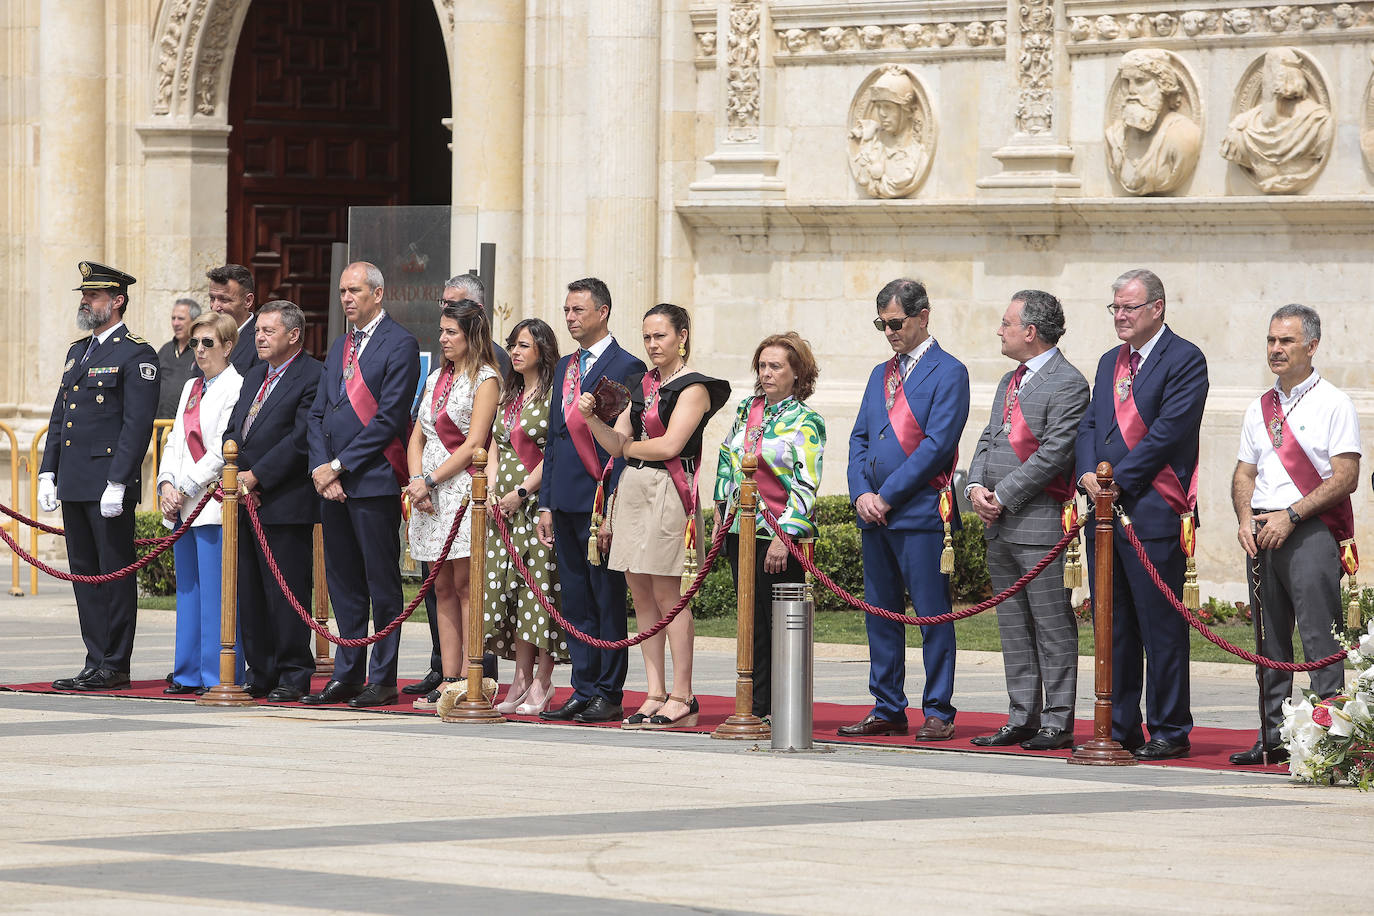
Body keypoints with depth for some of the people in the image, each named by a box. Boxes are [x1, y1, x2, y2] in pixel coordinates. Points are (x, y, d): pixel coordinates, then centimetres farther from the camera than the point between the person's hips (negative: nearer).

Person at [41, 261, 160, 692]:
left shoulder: (136, 355, -7)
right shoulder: (78, 350, 19)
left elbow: (138, 424, -14)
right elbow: (59, 416, 21)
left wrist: (117, 483, -19)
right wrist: (48, 473, 12)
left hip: (110, 483, -8)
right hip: (74, 486, 8)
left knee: (115, 573, -4)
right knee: (84, 573, 9)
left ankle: (114, 667, -1)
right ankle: (96, 662, 13)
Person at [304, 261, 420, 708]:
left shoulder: (399, 344, -6)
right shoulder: (340, 348, 19)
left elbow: (389, 419, -13)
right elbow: (318, 414, 16)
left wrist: (339, 466, -13)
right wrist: (321, 467, -1)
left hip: (375, 482, -8)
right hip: (334, 484, 8)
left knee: (382, 584, -3)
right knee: (343, 584, 10)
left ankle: (383, 679, 0)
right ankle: (347, 675, 16)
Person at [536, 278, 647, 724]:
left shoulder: (626, 368, -7)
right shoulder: (564, 368, 17)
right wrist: (546, 504, 13)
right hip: (566, 504, 8)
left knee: (608, 601, -2)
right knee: (575, 603, 9)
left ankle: (609, 695, 2)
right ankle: (584, 692, 14)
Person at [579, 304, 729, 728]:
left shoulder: (694, 388, -5)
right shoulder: (642, 384, 17)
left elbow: (670, 444, -14)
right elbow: (616, 443, 12)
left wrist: (630, 447, 1)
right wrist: (592, 418, -5)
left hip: (669, 490, -7)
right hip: (632, 489, 8)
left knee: (666, 594, -8)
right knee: (641, 594, 5)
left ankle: (682, 699, -5)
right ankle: (655, 696, 8)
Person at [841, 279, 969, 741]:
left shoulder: (947, 372, -5)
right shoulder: (881, 375, 19)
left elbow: (937, 444, -13)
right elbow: (859, 439, 17)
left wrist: (888, 495, -13)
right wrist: (861, 493, -1)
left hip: (921, 512, -7)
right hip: (876, 513, 7)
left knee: (932, 615, -4)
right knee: (880, 613, 9)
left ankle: (938, 712, -1)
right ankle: (888, 710, 14)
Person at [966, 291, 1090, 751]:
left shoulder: (1067, 385, -10)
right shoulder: (1010, 382, 19)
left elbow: (1051, 455, -17)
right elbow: (988, 441, 20)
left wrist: (1002, 497, -15)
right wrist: (976, 487, 1)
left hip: (1040, 523, -9)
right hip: (999, 524, 9)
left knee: (1053, 627, -4)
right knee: (1013, 627, 11)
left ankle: (1058, 723, -2)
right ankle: (1022, 719, 16)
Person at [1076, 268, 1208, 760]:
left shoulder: (1185, 360, -5)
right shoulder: (1110, 363, 19)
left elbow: (1169, 431, -14)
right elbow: (1089, 425, 15)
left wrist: (1119, 479, -14)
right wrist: (1088, 473, -5)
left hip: (1154, 513, -8)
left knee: (1161, 627, -4)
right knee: (1113, 627, 10)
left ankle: (1169, 731, 0)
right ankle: (1120, 728, 16)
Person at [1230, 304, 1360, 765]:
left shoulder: (1333, 403, -2)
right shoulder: (1260, 408, 17)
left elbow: (1345, 478, -9)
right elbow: (1245, 473, 19)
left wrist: (1290, 515, -15)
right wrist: (1246, 518, -1)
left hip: (1311, 533, -6)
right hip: (1263, 534, 6)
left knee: (1320, 640, -11)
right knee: (1270, 641, 8)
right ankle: (1272, 739, 12)